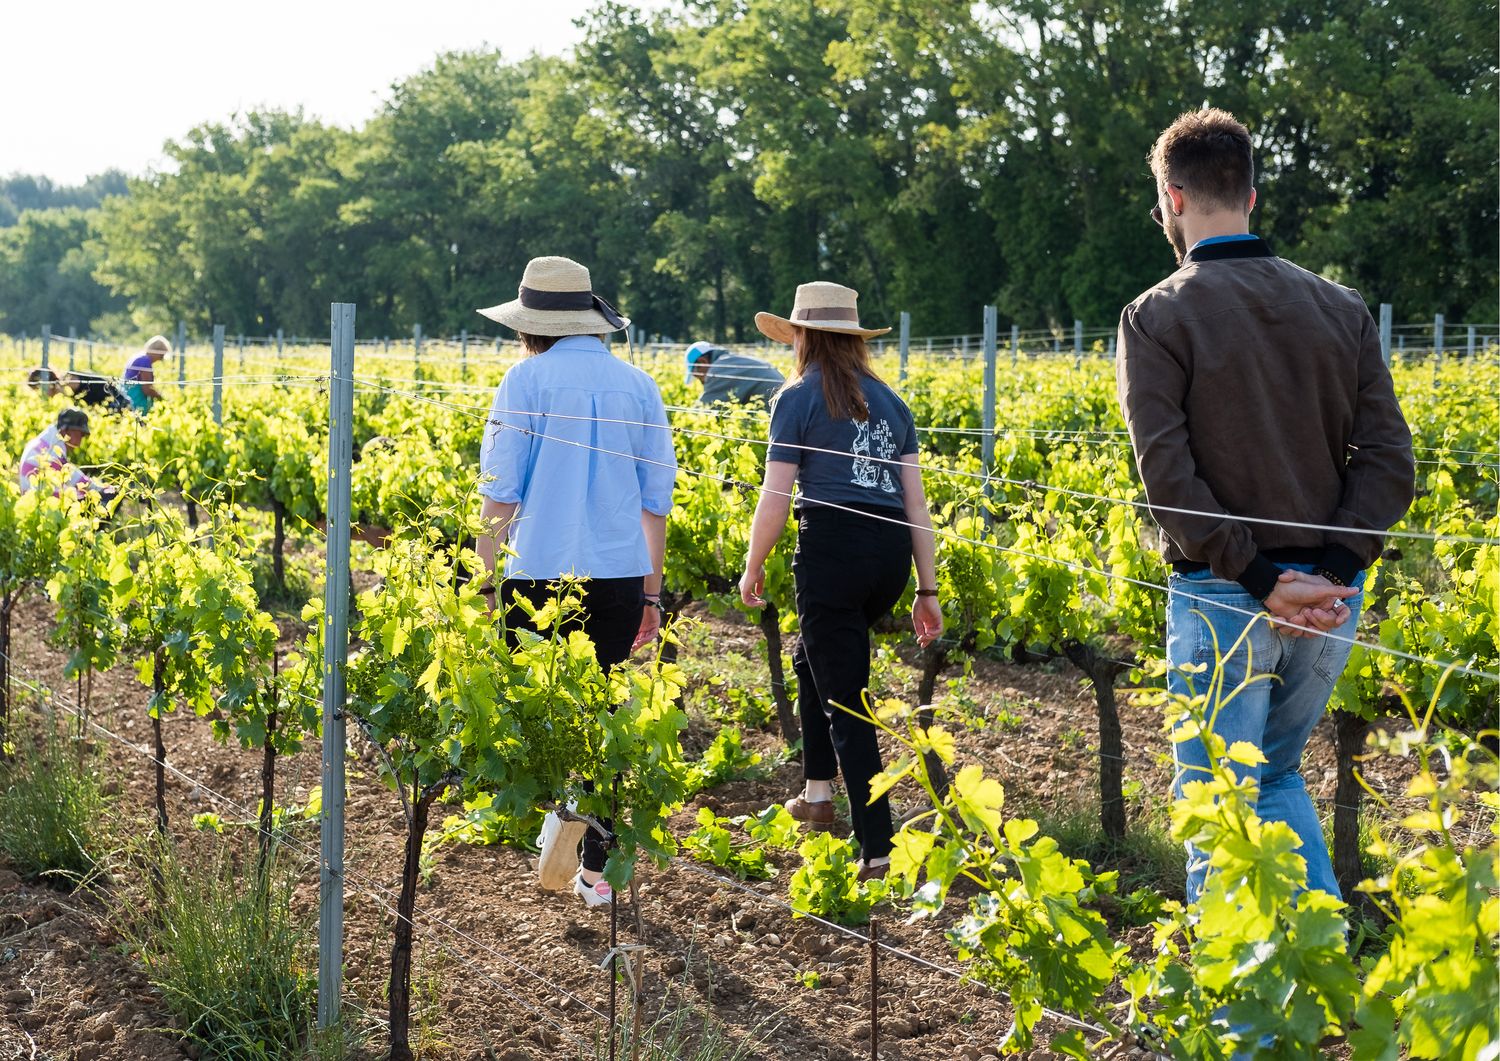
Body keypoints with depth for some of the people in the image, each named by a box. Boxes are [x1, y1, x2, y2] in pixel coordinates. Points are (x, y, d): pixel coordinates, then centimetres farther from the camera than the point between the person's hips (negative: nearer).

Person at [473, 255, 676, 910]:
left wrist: (484, 584, -1)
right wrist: (651, 594, 18)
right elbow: (656, 500, 10)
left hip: (541, 575, -4)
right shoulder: (637, 385, 8)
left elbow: (500, 493, -7)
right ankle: (596, 870, 14)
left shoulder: (527, 381, -4)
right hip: (619, 578, 4)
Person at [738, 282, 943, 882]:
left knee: (844, 699, -1)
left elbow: (775, 497, -4)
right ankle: (819, 794, 34)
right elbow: (915, 501, 14)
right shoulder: (889, 401, 16)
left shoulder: (799, 399, 0)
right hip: (892, 554, 6)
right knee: (812, 659, 30)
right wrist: (927, 590, 16)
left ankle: (878, 850, -5)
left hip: (831, 548, -6)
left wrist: (753, 568, 10)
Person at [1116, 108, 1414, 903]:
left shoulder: (1157, 317, -6)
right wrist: (1335, 567, -7)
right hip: (1329, 598, 5)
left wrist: (1261, 579, -15)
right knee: (1276, 777, 22)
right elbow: (1390, 462, 0)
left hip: (1223, 596, -5)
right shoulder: (1341, 310, 8)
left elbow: (1168, 477, -16)